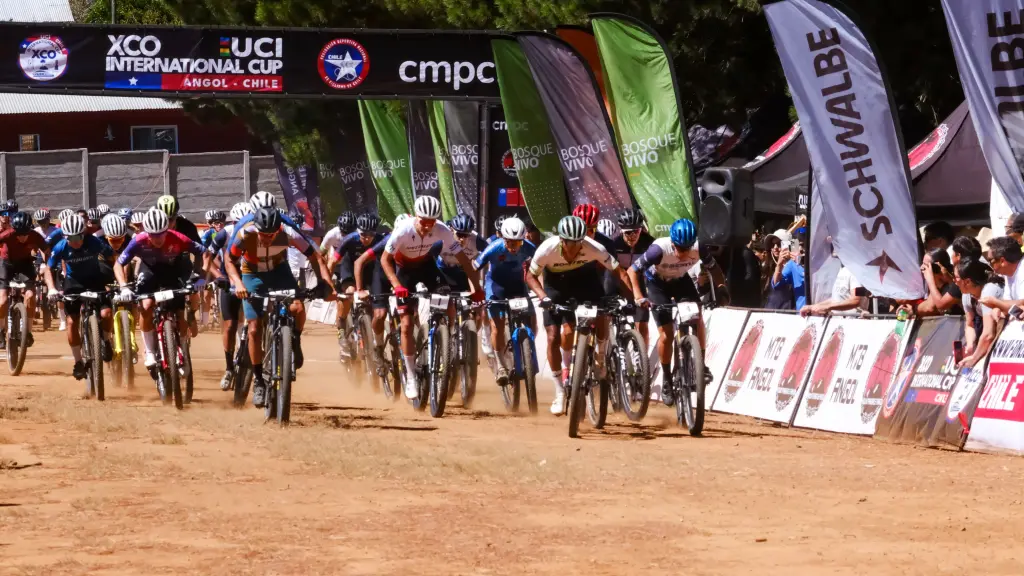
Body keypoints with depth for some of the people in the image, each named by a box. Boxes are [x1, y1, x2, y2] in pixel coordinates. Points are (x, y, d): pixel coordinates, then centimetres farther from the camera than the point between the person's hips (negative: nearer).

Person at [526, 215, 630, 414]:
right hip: (555, 284, 0)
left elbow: (618, 271, -26)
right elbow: (531, 276, -18)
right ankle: (560, 392, 6)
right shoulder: (547, 249, -33)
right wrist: (543, 297, -35)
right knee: (553, 337, -8)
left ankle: (599, 358, 7)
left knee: (602, 316, -24)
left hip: (583, 280, 0)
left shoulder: (594, 248, -32)